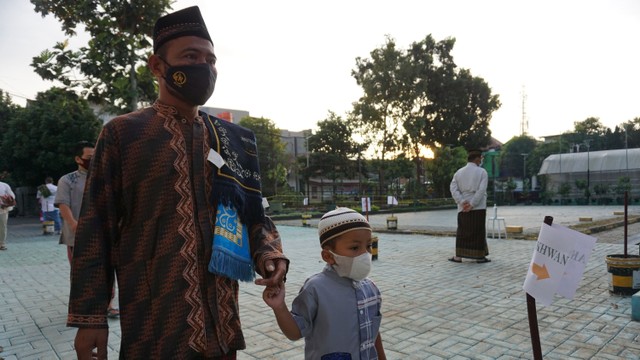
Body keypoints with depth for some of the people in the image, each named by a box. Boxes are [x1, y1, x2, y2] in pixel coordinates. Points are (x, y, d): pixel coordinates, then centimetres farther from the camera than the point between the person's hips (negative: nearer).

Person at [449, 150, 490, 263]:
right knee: (478, 232, 5)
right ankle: (479, 257, 11)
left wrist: (462, 202, -9)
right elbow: (481, 190, -14)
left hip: (463, 208, 3)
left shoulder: (459, 172, 7)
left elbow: (453, 188, -4)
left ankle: (458, 256, 10)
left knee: (462, 231, 10)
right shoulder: (482, 172, -3)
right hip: (478, 208, -3)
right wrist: (472, 204, -14)